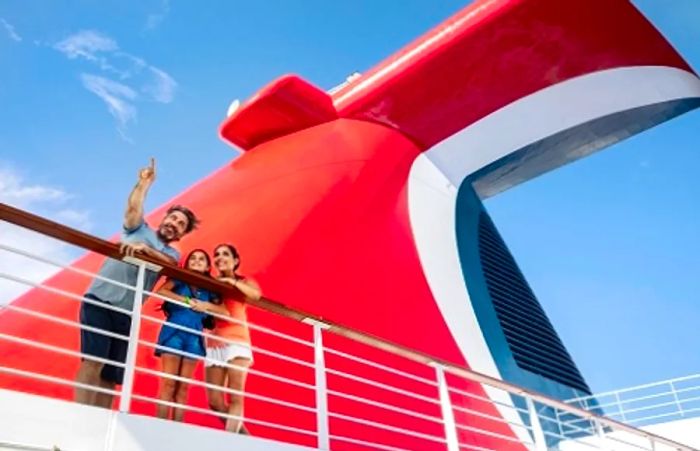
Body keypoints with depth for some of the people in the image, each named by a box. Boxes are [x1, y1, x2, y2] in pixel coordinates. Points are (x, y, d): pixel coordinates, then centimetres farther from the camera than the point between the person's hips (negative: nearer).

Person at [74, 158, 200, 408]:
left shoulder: (172, 254, 16)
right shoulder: (140, 229, 15)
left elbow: (167, 262, -9)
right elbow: (133, 207, -7)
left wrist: (144, 248, -25)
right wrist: (145, 182, -8)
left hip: (126, 314, 4)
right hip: (99, 301, -3)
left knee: (111, 377, -1)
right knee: (93, 362, -20)